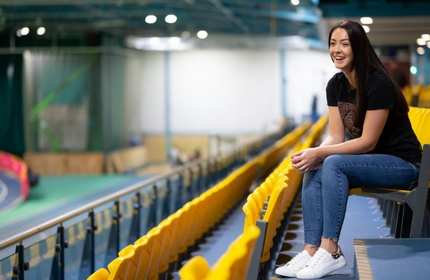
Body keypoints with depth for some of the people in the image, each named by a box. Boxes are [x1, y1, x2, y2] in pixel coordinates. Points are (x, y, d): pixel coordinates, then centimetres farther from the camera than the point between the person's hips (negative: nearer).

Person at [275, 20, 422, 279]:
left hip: (402, 163, -7)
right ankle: (311, 251, -21)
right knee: (313, 173, -18)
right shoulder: (336, 85, 2)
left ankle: (330, 250, -27)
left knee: (334, 164, -30)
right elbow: (336, 137, 1)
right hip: (365, 160, 7)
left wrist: (320, 153, -25)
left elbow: (368, 141, -21)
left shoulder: (378, 83, -21)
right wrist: (313, 154, -20)